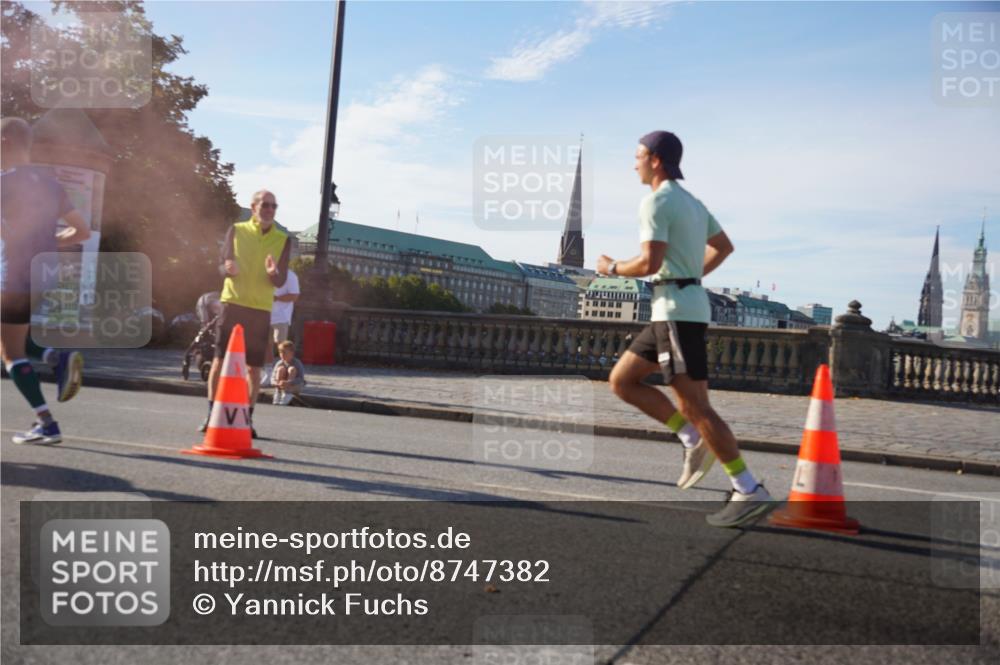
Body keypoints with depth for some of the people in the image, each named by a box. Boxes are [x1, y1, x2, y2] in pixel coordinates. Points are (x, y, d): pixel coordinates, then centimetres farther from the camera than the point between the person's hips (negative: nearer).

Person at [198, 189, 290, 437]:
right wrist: (229, 267, -25)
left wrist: (273, 274, -23)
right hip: (233, 303, -1)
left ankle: (248, 419, 10)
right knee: (220, 359, -2)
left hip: (261, 309, 1)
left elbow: (281, 280, 1)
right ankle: (211, 414, 6)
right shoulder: (236, 230, 5)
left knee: (254, 367, 1)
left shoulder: (283, 240, 5)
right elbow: (224, 264, 0)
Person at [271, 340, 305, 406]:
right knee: (281, 368, -20)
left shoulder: (297, 363, -18)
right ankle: (278, 393, -20)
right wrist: (276, 383, -35)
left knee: (292, 369, -26)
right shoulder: (279, 363, -8)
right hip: (282, 387, 3)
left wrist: (288, 383, -43)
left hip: (294, 387, -3)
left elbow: (301, 379, -28)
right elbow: (273, 378, -11)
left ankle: (288, 394, -30)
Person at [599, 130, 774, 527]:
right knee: (621, 381, 12)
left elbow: (650, 263, -20)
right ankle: (694, 442, 9)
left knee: (695, 406, -8)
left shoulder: (656, 201, -10)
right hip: (678, 311, 10)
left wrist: (612, 268, -2)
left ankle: (750, 493, -3)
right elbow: (724, 246, 30)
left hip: (677, 312, -10)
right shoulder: (691, 202, 19)